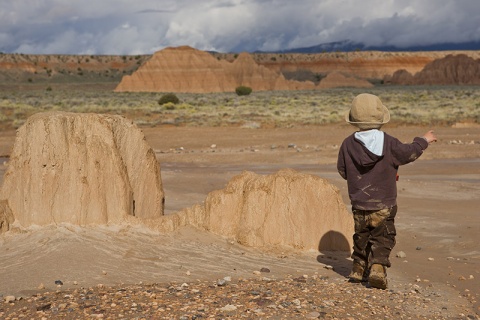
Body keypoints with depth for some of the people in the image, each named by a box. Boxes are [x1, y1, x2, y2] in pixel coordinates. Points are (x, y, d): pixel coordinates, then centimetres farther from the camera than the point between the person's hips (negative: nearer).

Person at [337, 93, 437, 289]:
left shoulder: (348, 144, -6)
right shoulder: (388, 143, -13)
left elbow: (342, 170, 4)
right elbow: (409, 153, 2)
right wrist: (424, 141, 20)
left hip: (359, 205, 3)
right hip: (384, 206, -3)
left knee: (361, 237, 20)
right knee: (382, 239, 5)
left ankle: (358, 270, 28)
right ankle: (377, 267, -14)